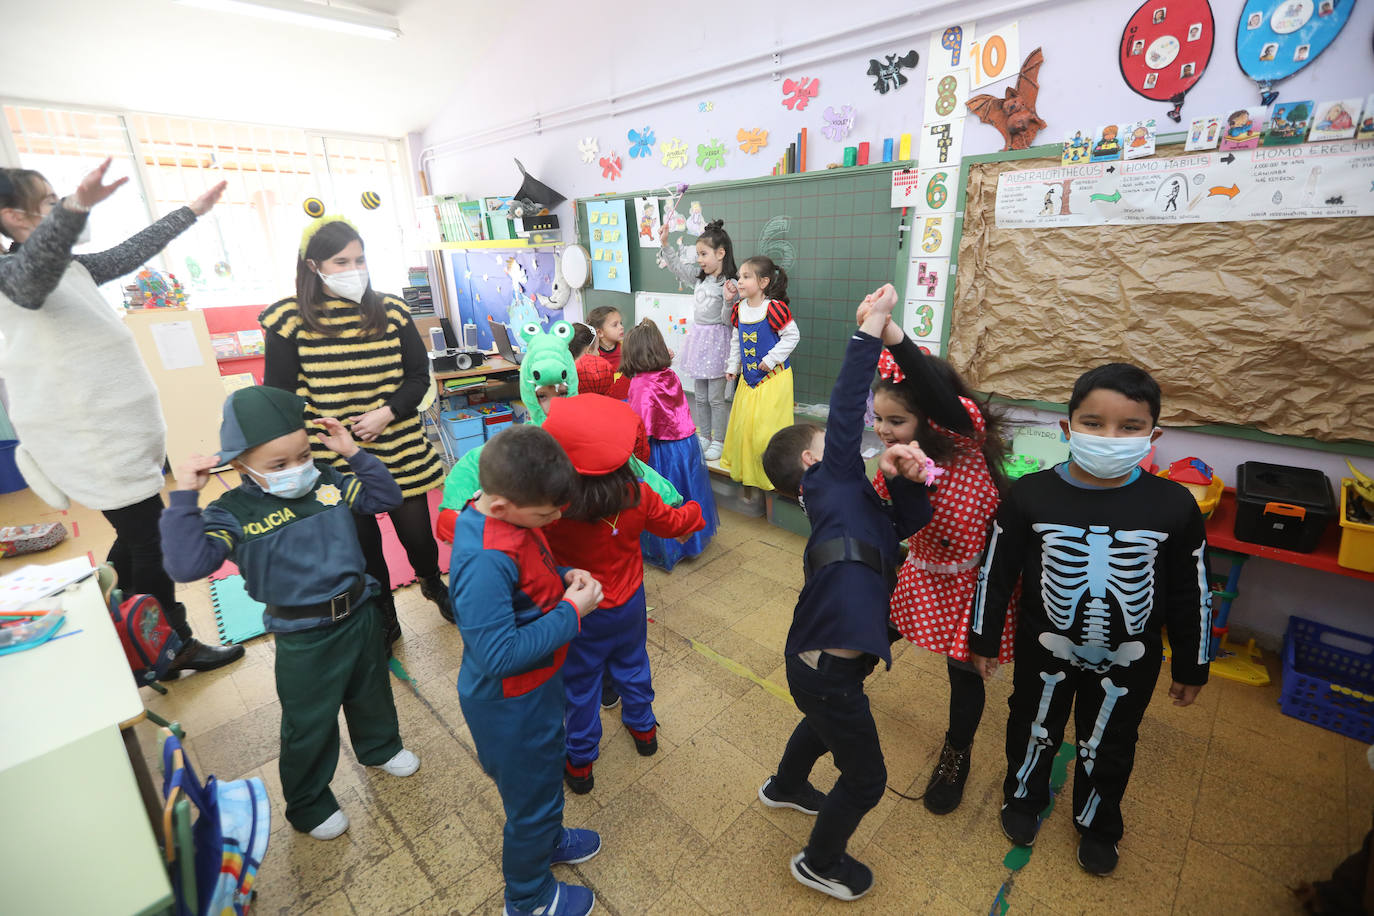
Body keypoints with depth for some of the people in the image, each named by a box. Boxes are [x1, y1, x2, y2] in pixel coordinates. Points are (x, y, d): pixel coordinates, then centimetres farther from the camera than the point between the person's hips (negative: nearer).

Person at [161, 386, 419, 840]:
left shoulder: (328, 480, -5)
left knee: (371, 692, 27)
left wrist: (353, 453, -9)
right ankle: (308, 803, 42)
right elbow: (187, 565, -26)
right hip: (303, 637, -4)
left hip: (359, 612, 4)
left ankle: (380, 747, 56)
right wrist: (184, 497, -27)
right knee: (309, 724, 16)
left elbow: (386, 497, 0)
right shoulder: (232, 513, -15)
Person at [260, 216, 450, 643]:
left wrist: (387, 412, -12)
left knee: (417, 534, 10)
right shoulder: (288, 321, -3)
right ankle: (384, 621, 35)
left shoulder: (391, 311, 2)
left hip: (400, 451, 1)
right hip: (335, 458, -1)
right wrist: (325, 433, -11)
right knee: (362, 546, 11)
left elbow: (418, 375, 4)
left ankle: (433, 582, 44)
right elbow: (280, 396, 0)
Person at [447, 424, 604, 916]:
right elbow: (500, 656, -35)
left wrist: (565, 578, -10)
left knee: (545, 776, 32)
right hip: (511, 707, -8)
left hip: (535, 689, 8)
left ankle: (546, 841, 61)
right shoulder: (483, 562, -38)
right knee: (531, 796, 19)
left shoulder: (510, 510, -10)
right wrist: (571, 612, -28)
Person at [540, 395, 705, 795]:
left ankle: (580, 762, 39)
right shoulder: (638, 495, -20)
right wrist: (694, 512, 19)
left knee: (580, 684, 19)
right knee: (632, 664, 29)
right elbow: (673, 522, -2)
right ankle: (643, 728, 52)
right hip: (629, 604, 4)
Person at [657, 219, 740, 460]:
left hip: (716, 340, -7)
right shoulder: (699, 277, 7)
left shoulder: (729, 284, -14)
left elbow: (727, 320, -13)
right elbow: (677, 266, 21)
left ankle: (718, 442, 15)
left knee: (715, 397, 1)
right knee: (700, 396, 15)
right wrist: (665, 244, 14)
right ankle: (704, 436, 28)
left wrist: (728, 300, -30)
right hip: (698, 336, 7)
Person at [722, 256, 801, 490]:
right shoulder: (740, 309, 5)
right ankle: (744, 465, 31)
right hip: (749, 375, 7)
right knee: (743, 421, 13)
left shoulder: (774, 308, -16)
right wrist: (733, 366, 16)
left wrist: (771, 358, -16)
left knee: (767, 423, -4)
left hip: (773, 376, -7)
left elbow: (792, 336, -13)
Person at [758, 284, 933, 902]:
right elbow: (845, 410, -22)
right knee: (866, 780, 13)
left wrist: (906, 477, -14)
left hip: (818, 660, 9)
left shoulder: (853, 499, 13)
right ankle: (819, 864, 38)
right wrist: (872, 325, -19)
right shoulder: (832, 480, -11)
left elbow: (912, 520, 6)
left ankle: (784, 787, 63)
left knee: (826, 723, 37)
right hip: (829, 670, -9)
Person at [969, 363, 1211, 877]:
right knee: (1033, 733, 22)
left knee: (1107, 750, 23)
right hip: (1044, 650, -1)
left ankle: (1096, 826, 51)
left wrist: (1192, 667, 6)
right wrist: (984, 640, -1)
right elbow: (996, 573, -9)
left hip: (1127, 661, 1)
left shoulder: (1174, 507, -15)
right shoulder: (1030, 495, -19)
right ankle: (1023, 799, 52)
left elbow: (1189, 594, -2)